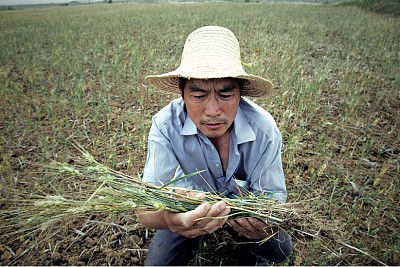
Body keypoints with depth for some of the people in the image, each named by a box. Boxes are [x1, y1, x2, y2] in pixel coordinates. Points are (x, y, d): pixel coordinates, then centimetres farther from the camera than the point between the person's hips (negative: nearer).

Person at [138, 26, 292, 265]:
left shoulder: (264, 128, -28)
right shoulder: (166, 125, -32)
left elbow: (274, 195, -20)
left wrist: (263, 221, -45)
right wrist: (167, 217, -60)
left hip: (244, 198, 1)